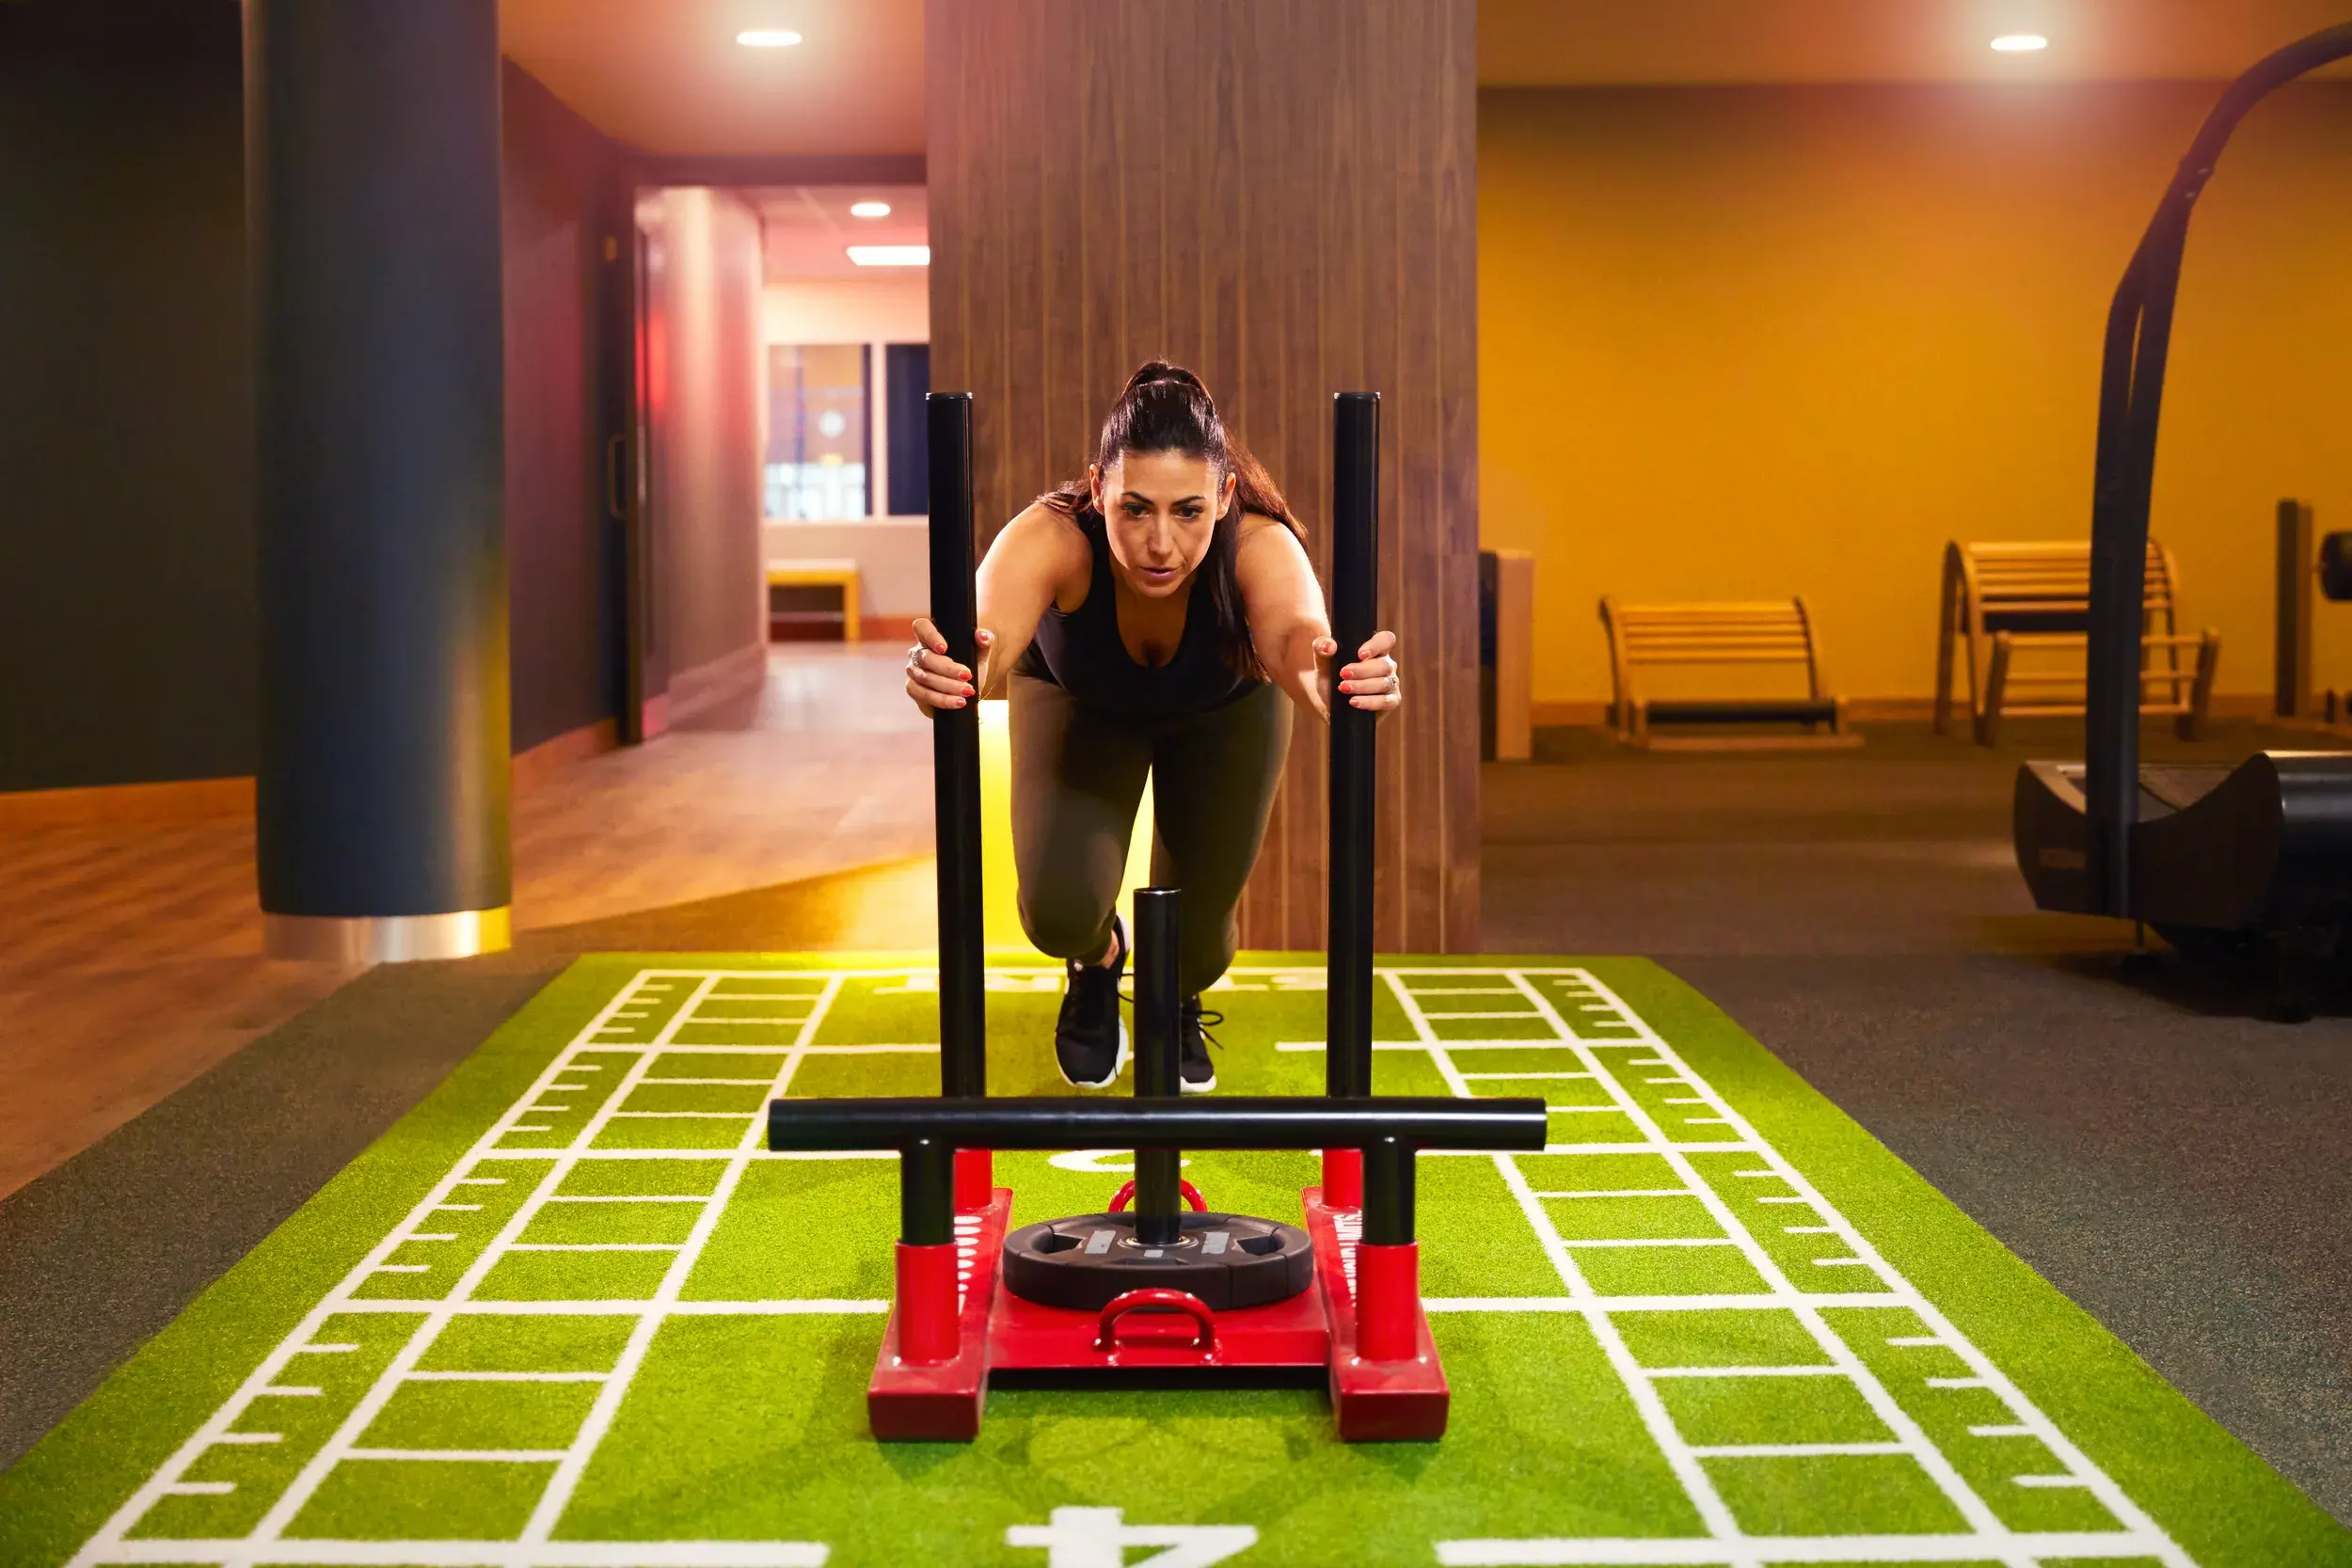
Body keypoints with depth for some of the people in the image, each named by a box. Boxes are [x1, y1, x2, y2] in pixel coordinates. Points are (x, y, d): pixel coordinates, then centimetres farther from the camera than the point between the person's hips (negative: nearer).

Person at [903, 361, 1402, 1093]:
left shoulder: (1258, 544, -41)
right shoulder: (1051, 536, -42)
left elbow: (1294, 635, -63)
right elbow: (989, 634, -62)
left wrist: (1327, 672, -86)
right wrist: (951, 672, -85)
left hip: (1224, 710, 1)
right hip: (1080, 703, 0)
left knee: (1197, 932, -3)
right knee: (1060, 913, -18)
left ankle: (1176, 1003, 37)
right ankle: (1097, 966, 21)